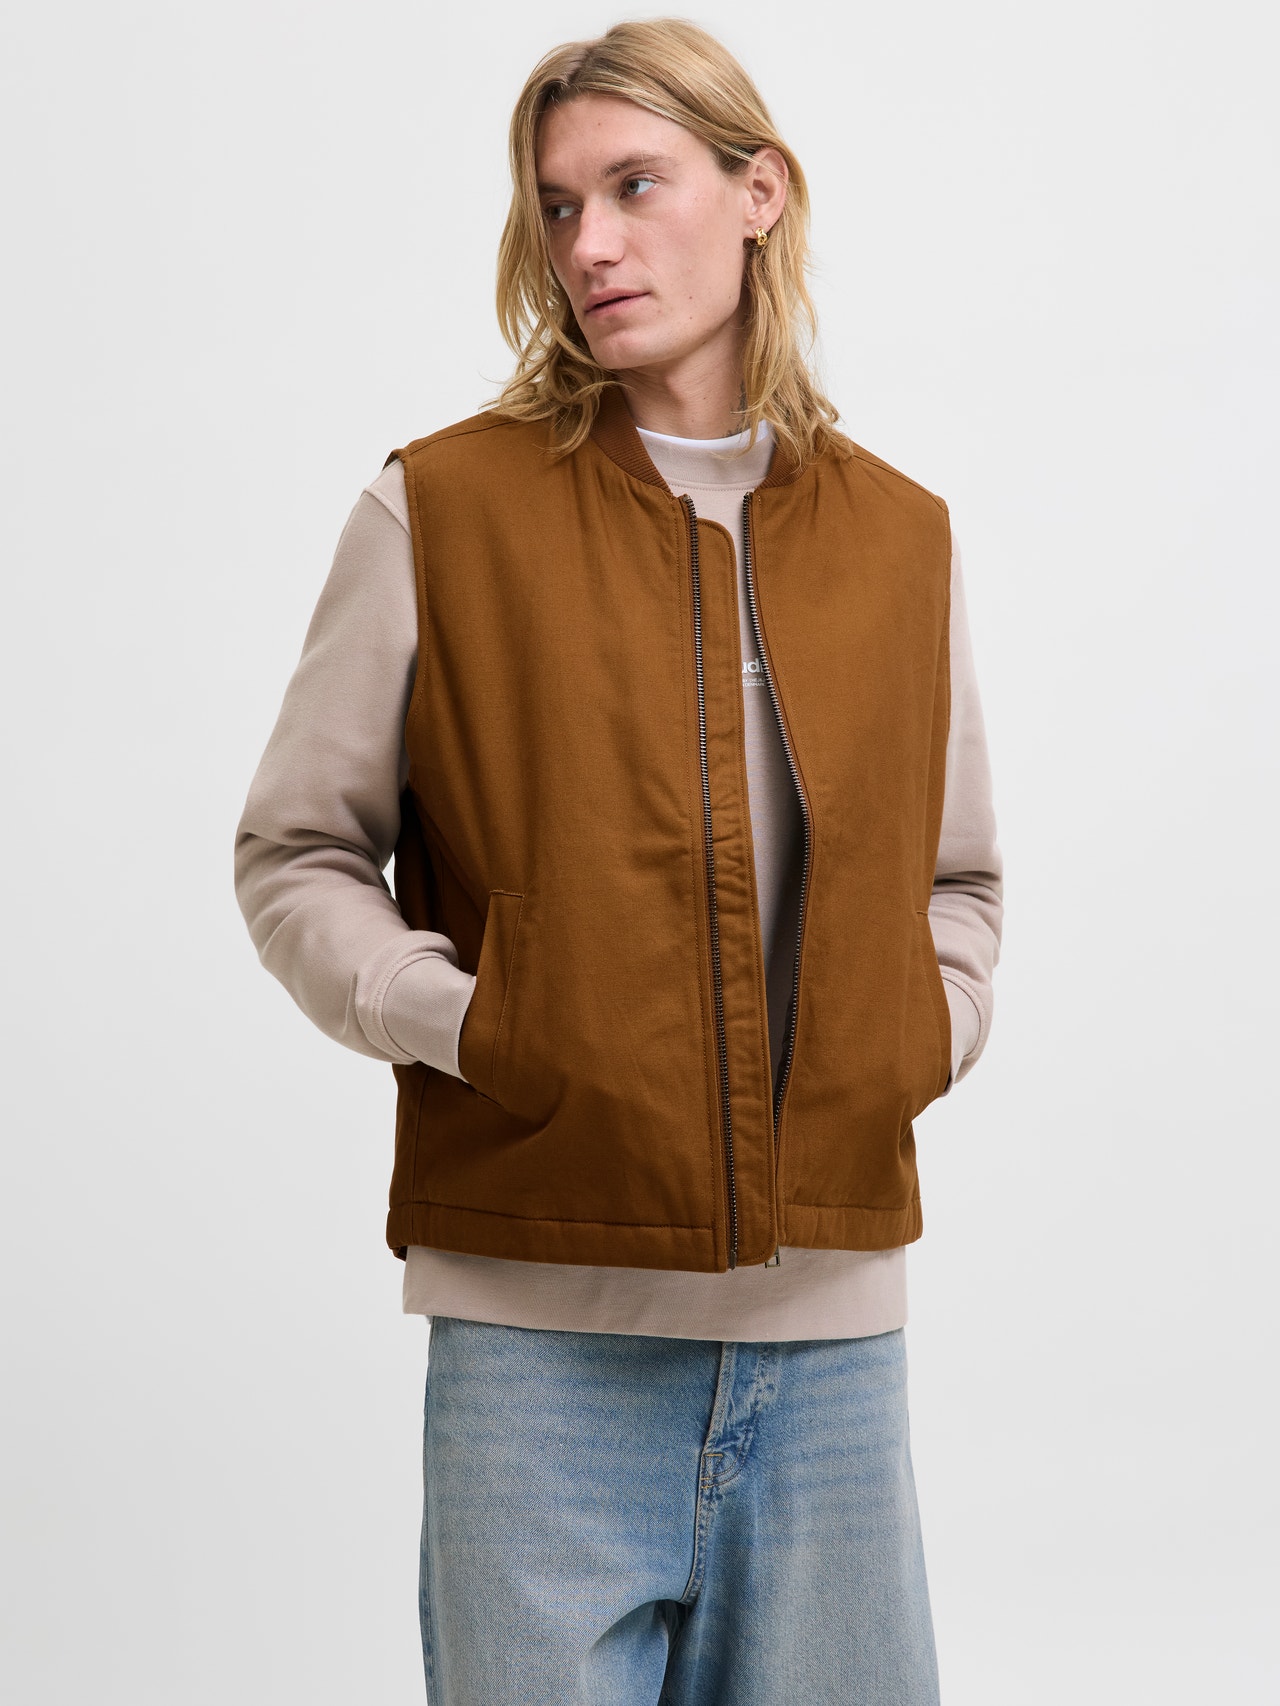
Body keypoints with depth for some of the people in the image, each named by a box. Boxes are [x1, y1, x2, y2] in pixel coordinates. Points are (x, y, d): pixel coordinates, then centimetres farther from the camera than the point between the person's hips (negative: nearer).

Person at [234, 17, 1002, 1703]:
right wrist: (461, 1022, -12)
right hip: (542, 1323, -3)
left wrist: (918, 1041, 1)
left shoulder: (902, 537, 9)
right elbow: (293, 857, 3)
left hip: (831, 1315, 3)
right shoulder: (441, 508, -1)